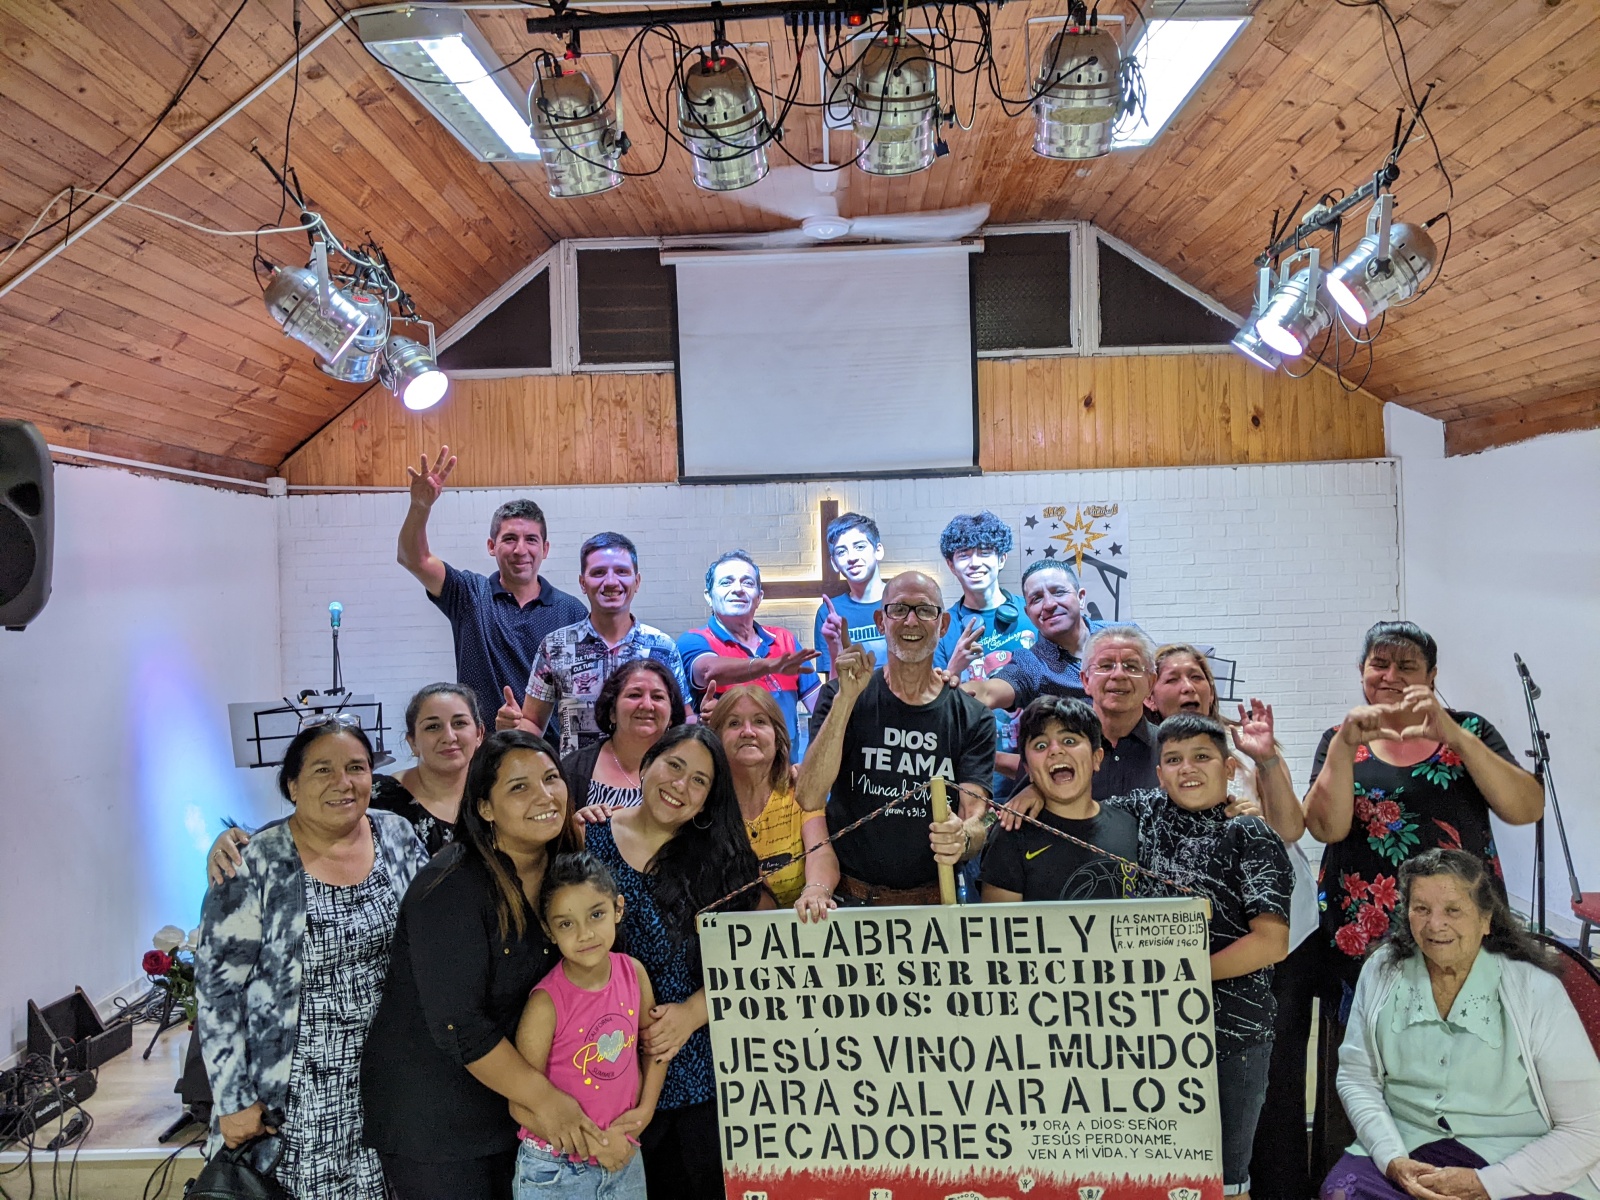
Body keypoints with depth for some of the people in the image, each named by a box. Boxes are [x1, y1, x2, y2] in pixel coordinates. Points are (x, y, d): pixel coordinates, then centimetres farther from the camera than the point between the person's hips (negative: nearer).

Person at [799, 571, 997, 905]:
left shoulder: (973, 718, 4)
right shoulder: (840, 697, 2)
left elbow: (976, 821, -3)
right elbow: (809, 799, -12)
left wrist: (962, 838, -26)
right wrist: (848, 696, -17)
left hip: (935, 903, 2)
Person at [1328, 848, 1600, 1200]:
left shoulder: (1536, 992, -9)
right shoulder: (1382, 972, 0)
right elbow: (1356, 1079, 6)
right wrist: (1393, 1160, -11)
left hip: (1522, 1166, -2)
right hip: (1409, 1152, 2)